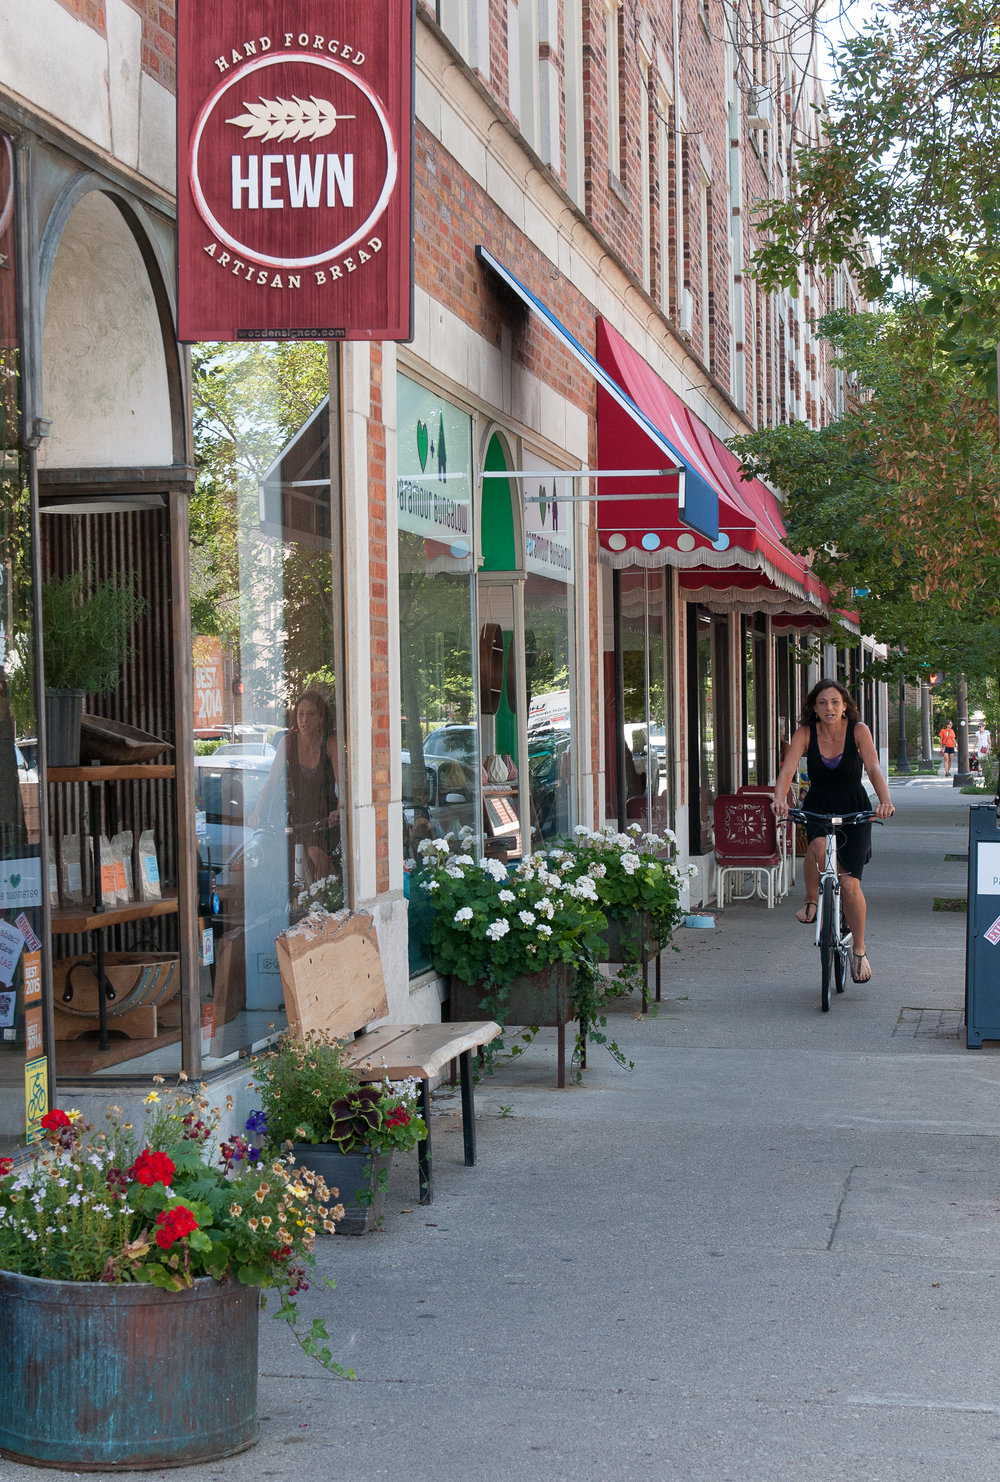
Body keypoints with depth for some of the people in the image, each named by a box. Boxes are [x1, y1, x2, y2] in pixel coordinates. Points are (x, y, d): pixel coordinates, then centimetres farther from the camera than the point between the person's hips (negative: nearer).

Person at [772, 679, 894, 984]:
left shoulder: (858, 730, -12)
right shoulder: (805, 733, -9)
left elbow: (873, 768, -23)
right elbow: (787, 770, -20)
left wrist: (885, 801, -41)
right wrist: (780, 799, -40)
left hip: (854, 810, -1)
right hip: (817, 808, 1)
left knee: (849, 884, -9)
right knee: (819, 847, -36)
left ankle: (859, 951, 11)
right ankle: (811, 900, -8)